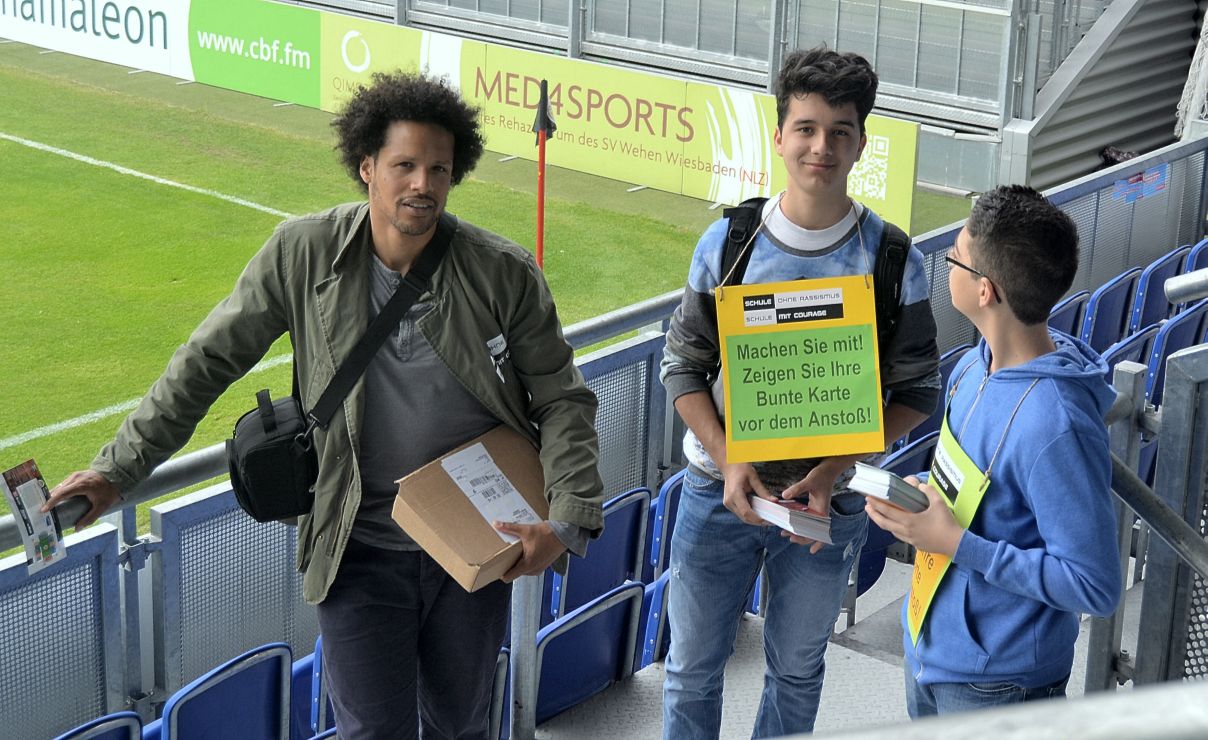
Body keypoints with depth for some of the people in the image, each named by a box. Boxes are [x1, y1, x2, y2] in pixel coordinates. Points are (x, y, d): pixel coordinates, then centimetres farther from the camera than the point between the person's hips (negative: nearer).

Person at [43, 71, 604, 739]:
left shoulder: (505, 274, -10)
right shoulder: (303, 254, -11)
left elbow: (563, 399, -2)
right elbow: (207, 362, -2)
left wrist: (568, 522, -16)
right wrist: (117, 470, -3)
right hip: (361, 552, -1)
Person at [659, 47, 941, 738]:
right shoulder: (726, 244, -7)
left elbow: (917, 390, -4)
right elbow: (683, 367, -1)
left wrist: (834, 469, -18)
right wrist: (729, 462, -16)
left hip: (829, 499, 0)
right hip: (721, 491, 0)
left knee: (797, 670, 17)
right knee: (693, 668, 12)